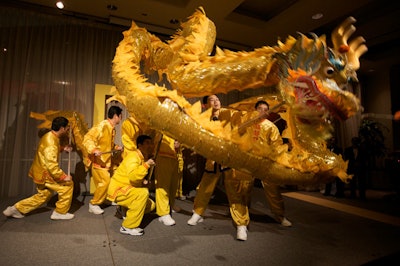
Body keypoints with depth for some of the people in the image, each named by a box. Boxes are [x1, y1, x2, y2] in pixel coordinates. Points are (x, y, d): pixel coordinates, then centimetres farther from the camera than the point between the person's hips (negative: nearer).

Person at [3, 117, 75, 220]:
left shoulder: (50, 136, 5)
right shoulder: (51, 142, -27)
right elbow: (51, 165, -31)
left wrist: (62, 148, 12)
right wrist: (63, 176, -26)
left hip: (41, 172, 10)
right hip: (44, 174, -10)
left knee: (43, 196, 21)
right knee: (68, 184, -6)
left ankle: (16, 209, 28)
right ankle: (60, 212, 5)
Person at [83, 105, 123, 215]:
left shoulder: (112, 128, 10)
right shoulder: (102, 126, -18)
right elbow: (87, 138, -24)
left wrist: (116, 147, 8)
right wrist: (93, 149, -37)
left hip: (107, 160, 9)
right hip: (99, 161, -9)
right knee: (105, 182, -9)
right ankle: (93, 204, 9)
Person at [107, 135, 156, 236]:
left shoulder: (143, 158, 8)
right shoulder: (133, 156, -20)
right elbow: (133, 177, -38)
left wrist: (143, 182, 4)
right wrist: (146, 165, -34)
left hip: (127, 190, 9)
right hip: (117, 190, -9)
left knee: (151, 205, 4)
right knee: (143, 193, -32)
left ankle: (125, 210, 17)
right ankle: (128, 227, -21)